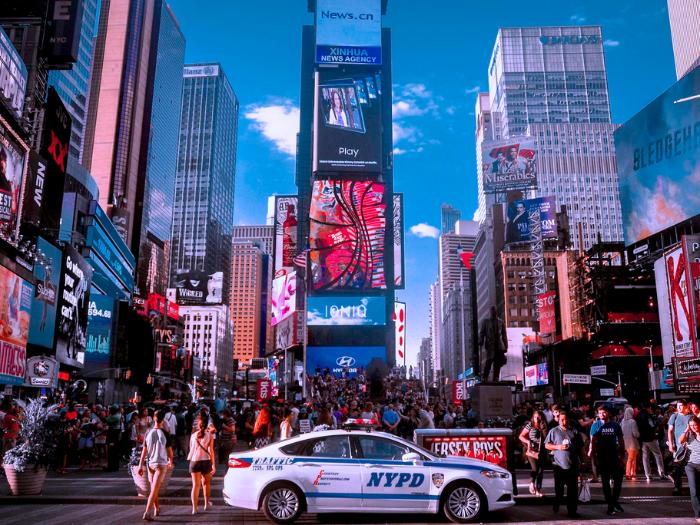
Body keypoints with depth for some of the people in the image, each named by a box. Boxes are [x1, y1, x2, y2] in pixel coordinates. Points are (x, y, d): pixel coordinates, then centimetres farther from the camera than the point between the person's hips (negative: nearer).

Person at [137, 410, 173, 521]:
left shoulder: (149, 433, -2)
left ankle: (156, 509, 33)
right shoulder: (164, 433, -9)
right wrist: (171, 461, 17)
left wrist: (140, 465, 5)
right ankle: (147, 513, -14)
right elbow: (169, 450, -1)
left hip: (150, 464, 4)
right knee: (154, 490, -5)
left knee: (154, 488, 19)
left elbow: (144, 450, -1)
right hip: (161, 464, -4)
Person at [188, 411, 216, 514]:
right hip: (206, 461, -1)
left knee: (195, 485, 2)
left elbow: (191, 449, 11)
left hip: (194, 461, 1)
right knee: (206, 482, 20)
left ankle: (194, 508, -7)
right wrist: (213, 465, -4)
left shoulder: (193, 435, 1)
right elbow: (211, 451, -6)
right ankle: (206, 504, 30)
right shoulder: (209, 435, -5)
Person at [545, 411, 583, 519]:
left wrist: (581, 460, 11)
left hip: (573, 465, 2)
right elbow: (546, 445, 3)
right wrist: (558, 447, -11)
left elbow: (580, 446, 15)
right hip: (559, 464, -1)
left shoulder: (574, 432, 8)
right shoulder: (554, 431, 3)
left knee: (573, 489, 2)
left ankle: (572, 511, 8)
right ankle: (556, 506, 30)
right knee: (559, 489, 8)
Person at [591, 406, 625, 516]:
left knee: (618, 480, 2)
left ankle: (615, 501, 22)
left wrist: (622, 455, 3)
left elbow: (621, 440, 8)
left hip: (615, 457, 2)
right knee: (606, 483, 5)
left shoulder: (615, 425, 4)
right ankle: (610, 505, 12)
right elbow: (593, 442, -4)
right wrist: (594, 457, -10)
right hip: (602, 458, -2)